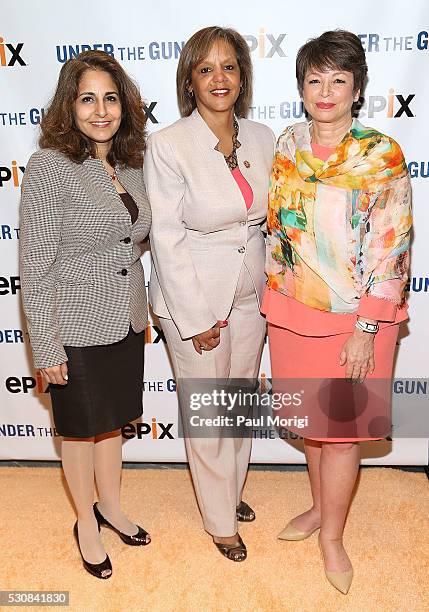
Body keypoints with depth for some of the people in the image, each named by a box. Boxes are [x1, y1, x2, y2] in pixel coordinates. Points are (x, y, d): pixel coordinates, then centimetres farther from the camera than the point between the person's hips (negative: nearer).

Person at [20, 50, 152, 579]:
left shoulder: (131, 165, 3)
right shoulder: (48, 168, -16)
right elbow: (35, 267, -16)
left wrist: (141, 312, 14)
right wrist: (45, 347, -15)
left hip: (127, 322, 6)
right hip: (77, 329, -5)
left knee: (113, 421, 21)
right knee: (81, 430, 14)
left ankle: (111, 506, 45)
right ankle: (87, 524, 37)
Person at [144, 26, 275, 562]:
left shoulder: (261, 138, 1)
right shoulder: (167, 144, -14)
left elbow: (270, 218, 10)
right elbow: (167, 238, -16)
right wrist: (196, 319, -15)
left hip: (250, 296, 5)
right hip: (193, 299, -5)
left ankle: (232, 491, 46)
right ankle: (220, 520, 34)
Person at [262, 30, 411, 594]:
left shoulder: (382, 156, -10)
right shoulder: (288, 145, 4)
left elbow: (390, 250, -13)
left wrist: (366, 330, -15)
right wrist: (272, 300, 10)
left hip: (354, 317, -4)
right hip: (292, 311, 4)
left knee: (341, 427, 7)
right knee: (312, 419, 18)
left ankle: (332, 536, 29)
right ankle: (320, 507, 42)